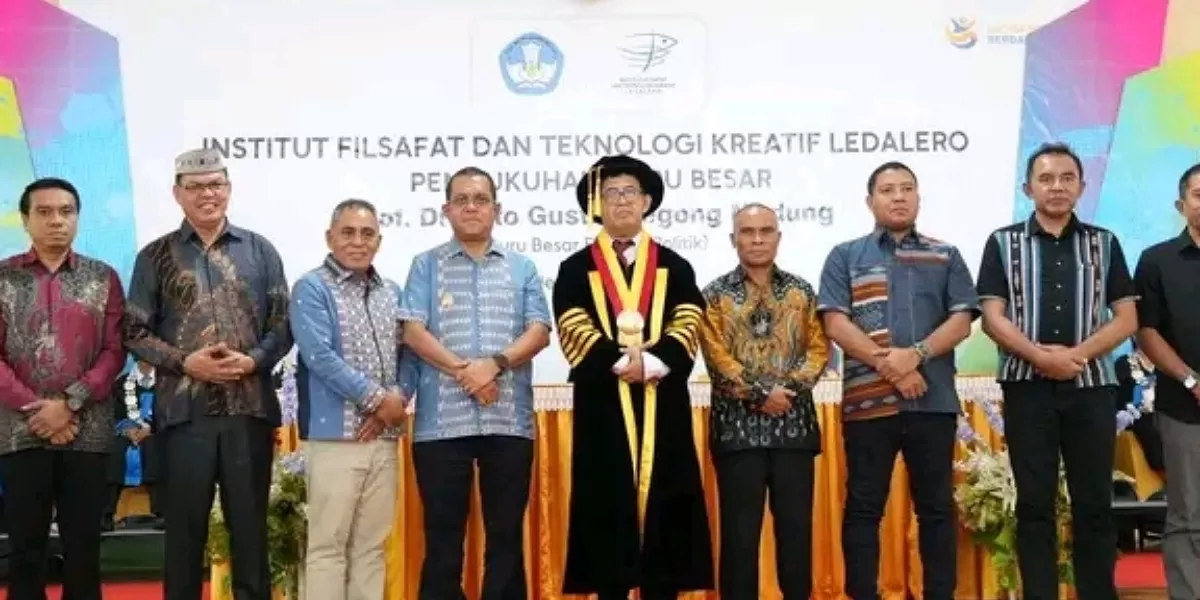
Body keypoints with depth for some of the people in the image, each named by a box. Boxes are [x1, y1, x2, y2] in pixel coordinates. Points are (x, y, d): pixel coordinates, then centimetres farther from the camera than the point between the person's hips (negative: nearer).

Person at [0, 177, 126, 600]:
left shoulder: (102, 277, 7)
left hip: (88, 433, 0)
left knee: (83, 545, 4)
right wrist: (35, 408, -11)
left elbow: (114, 351, 1)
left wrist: (70, 403, -11)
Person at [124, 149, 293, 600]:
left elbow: (284, 324, 6)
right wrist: (185, 362, -11)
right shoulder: (156, 256, 5)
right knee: (184, 526, 5)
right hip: (184, 410, -1)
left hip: (250, 408, 1)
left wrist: (253, 361, -11)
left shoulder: (259, 251, 7)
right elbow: (135, 332, 3)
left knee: (250, 524, 7)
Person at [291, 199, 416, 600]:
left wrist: (397, 401, -8)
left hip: (384, 439, 6)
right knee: (327, 545, -3)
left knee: (372, 545, 10)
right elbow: (319, 356, -15)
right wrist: (376, 398, -13)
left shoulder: (392, 293, 15)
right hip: (334, 436, -6)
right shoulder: (312, 289, -4)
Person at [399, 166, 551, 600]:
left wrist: (495, 364, -14)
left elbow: (539, 331, 2)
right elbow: (413, 331, -3)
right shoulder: (426, 266, 8)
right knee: (443, 536, 2)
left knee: (507, 534, 5)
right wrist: (463, 370, -14)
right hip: (442, 421, -1)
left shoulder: (522, 268, 12)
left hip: (509, 422, 1)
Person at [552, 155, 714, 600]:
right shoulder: (576, 270, 8)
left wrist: (651, 362, -17)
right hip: (603, 411, -1)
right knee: (609, 513, -1)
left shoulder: (674, 267, 12)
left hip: (663, 412, 1)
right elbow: (576, 333, -4)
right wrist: (621, 362, -18)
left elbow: (687, 329, 0)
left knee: (664, 517, 1)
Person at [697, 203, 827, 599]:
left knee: (796, 523, 6)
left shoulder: (802, 292, 10)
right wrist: (760, 394, -13)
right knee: (740, 527, 1)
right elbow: (717, 358, -6)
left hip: (794, 423, 2)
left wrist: (790, 387, -12)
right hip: (737, 425, -2)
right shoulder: (715, 295, 2)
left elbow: (819, 348, 4)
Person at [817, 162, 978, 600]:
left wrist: (915, 355, -14)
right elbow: (836, 323, -3)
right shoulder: (845, 257, 8)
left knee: (936, 507, 5)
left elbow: (961, 320, 3)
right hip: (868, 400, -1)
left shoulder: (946, 257, 13)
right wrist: (889, 366, -12)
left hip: (933, 400, 1)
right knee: (864, 507, 2)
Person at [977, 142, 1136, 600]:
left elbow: (1127, 319, 3)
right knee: (1034, 503, 2)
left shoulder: (1104, 243, 9)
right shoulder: (1004, 243, 5)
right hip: (1027, 386, -1)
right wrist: (1040, 356, -16)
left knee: (1094, 502, 3)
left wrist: (1077, 354, -12)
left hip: (1091, 386, 1)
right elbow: (993, 318, -2)